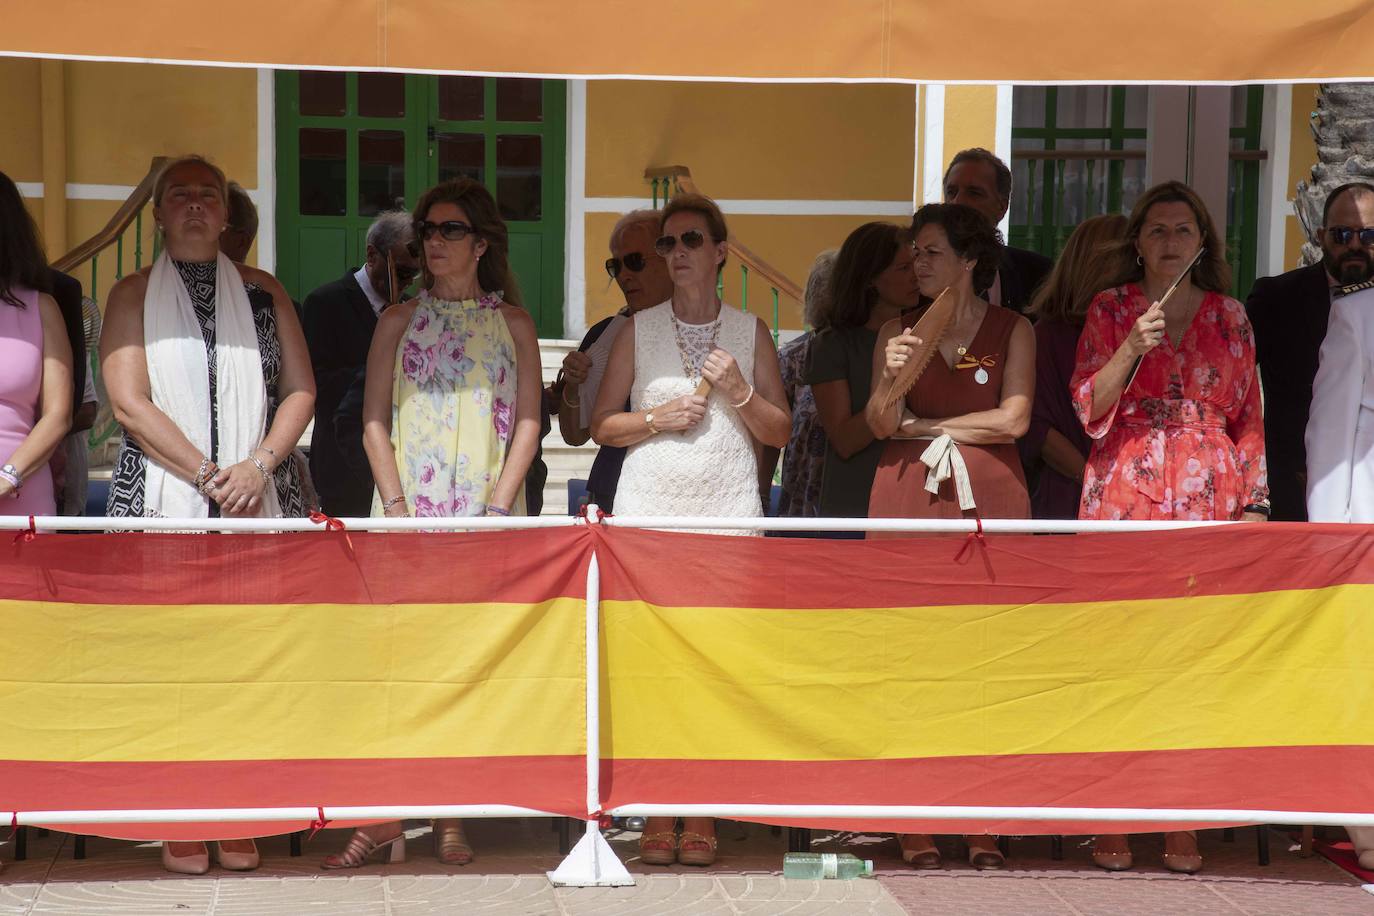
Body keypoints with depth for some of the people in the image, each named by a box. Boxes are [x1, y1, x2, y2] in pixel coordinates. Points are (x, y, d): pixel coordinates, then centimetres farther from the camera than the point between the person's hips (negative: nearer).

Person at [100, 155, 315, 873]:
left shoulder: (263, 292, 15)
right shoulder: (132, 296, 8)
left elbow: (300, 389, 9)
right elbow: (129, 402, -3)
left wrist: (258, 465, -8)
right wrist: (208, 476, -11)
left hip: (258, 500, 2)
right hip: (164, 500, -2)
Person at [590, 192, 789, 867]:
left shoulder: (749, 332, 11)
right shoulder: (638, 330, 10)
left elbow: (781, 432, 11)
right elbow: (601, 425, 10)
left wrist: (739, 392, -5)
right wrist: (657, 418, -6)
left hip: (727, 513, 0)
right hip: (649, 509, 0)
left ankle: (702, 817, 3)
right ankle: (658, 816, 3)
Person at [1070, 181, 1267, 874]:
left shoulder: (1230, 317, 12)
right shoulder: (1110, 310, 9)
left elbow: (1249, 417, 12)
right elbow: (1089, 408, 1)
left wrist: (1255, 502, 4)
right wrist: (1132, 346, -13)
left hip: (1209, 502, 1)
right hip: (1124, 497, -1)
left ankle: (1182, 823, 2)